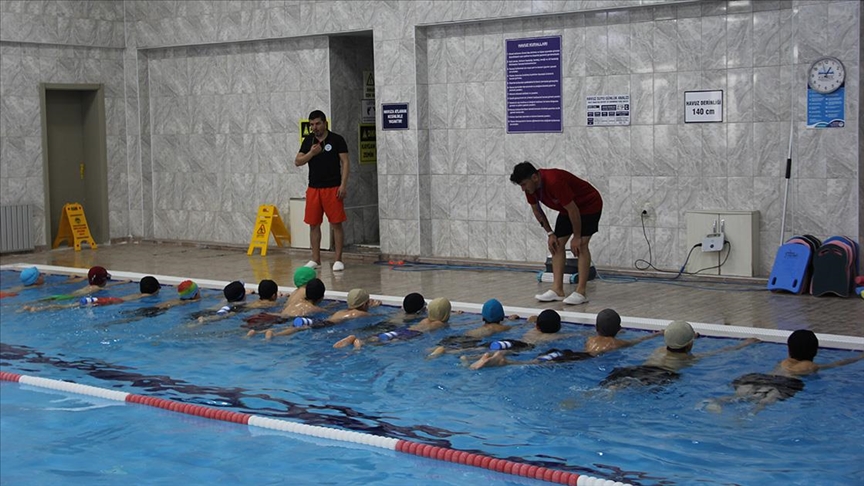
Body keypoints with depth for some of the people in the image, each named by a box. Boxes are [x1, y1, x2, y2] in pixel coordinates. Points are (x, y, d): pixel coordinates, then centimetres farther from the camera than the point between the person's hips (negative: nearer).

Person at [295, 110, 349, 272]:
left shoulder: (337, 139, -3)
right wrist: (311, 153, -12)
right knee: (313, 224, 6)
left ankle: (338, 259, 1)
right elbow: (297, 162, 5)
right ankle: (315, 259, 14)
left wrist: (343, 185, -14)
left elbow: (344, 162, -5)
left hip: (333, 188, -4)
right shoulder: (308, 140, 8)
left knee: (336, 224, -4)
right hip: (313, 188, 4)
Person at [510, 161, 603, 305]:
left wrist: (576, 237, -23)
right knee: (557, 244, -1)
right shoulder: (530, 186, -12)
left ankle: (581, 292, -18)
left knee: (581, 245, -18)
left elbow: (573, 210, -31)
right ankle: (557, 290, -1)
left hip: (589, 205, -8)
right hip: (568, 208, 8)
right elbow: (536, 210, 4)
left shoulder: (554, 182, -37)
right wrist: (550, 233, 1)